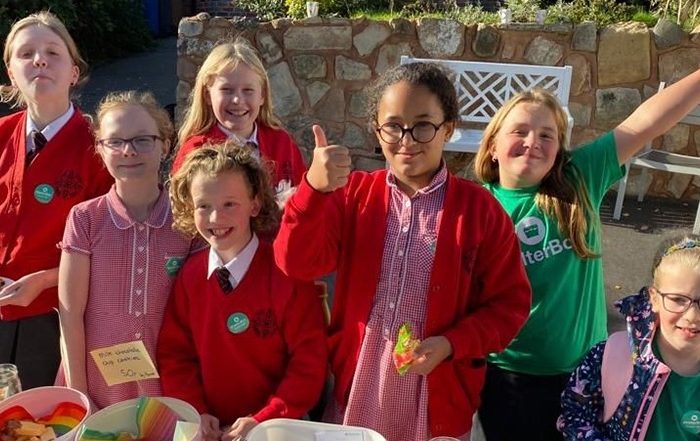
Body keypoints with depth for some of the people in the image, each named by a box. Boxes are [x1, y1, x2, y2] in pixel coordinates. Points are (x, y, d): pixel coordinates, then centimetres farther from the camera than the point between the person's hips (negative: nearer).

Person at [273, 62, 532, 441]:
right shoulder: (353, 193, -1)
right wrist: (315, 188, -28)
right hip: (353, 390, 2)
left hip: (437, 400, -1)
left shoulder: (480, 209, -6)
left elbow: (509, 303, -2)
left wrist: (452, 345, -17)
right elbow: (297, 264, -13)